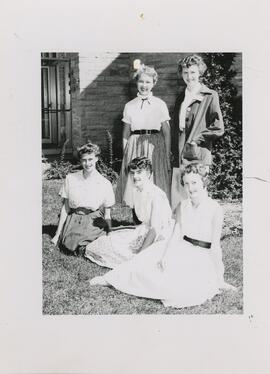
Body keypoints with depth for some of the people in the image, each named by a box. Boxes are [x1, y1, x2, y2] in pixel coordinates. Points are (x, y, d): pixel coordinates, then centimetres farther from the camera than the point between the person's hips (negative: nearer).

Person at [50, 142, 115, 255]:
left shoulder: (105, 184, 1)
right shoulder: (70, 179, 4)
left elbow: (107, 215, 6)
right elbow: (65, 208, 7)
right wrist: (57, 234, 4)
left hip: (94, 223, -1)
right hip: (73, 220, 1)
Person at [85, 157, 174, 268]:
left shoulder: (156, 194, -23)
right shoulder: (136, 190, 4)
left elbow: (155, 228, -24)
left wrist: (140, 254, -24)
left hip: (159, 234, -9)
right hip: (145, 228, 9)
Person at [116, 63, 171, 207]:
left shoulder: (160, 104, 4)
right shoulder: (129, 106, 9)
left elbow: (167, 133, 4)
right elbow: (125, 134, 11)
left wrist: (168, 156, -1)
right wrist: (125, 156, 6)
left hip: (155, 146, -1)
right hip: (134, 147, 2)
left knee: (155, 185, -3)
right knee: (133, 183, -1)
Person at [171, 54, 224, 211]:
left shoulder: (210, 96, -1)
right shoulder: (181, 97, 18)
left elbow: (218, 128, -5)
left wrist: (195, 140, -8)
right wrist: (174, 150, 12)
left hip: (197, 156, -6)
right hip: (179, 157, 6)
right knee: (176, 201, 5)